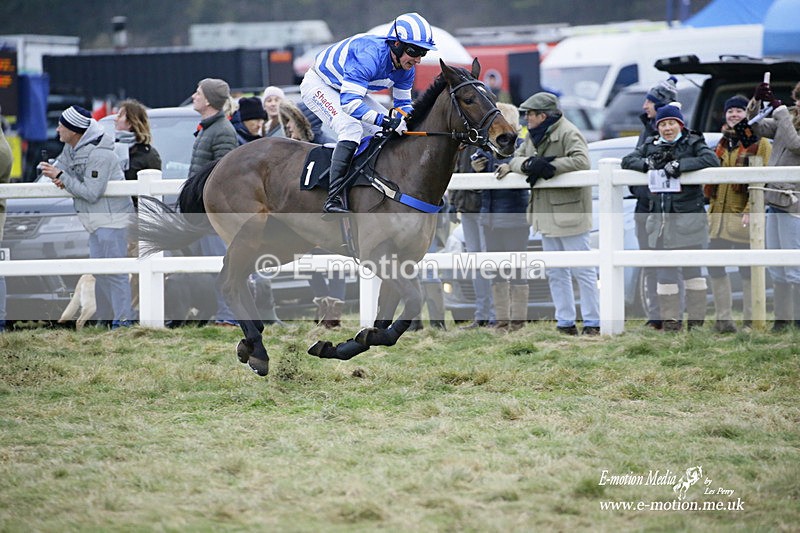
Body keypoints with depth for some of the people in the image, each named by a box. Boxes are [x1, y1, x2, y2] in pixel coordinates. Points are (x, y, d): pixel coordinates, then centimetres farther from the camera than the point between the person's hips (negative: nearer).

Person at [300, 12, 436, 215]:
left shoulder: (406, 67, -12)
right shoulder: (369, 56, -39)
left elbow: (403, 103, 1)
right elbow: (349, 102, -44)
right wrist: (384, 121, -50)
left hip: (350, 89, 9)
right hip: (318, 85, -9)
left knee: (391, 133, 1)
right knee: (352, 127, -32)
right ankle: (333, 198, -38)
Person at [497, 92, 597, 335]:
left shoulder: (567, 133, -13)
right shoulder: (533, 135, 13)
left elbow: (581, 160, -26)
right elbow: (517, 157, 8)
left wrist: (549, 166, -24)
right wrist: (525, 164, -15)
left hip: (569, 212, -9)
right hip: (546, 213, 9)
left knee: (582, 270, -4)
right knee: (555, 272, 13)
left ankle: (592, 323, 1)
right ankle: (565, 323, 19)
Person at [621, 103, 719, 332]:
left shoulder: (693, 143, 0)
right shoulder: (650, 146, 13)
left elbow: (711, 159, -16)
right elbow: (628, 160, 9)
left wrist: (679, 165, -21)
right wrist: (646, 163, -11)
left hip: (689, 217, -4)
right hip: (660, 218, 4)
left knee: (692, 270, 0)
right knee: (664, 271, 5)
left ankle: (696, 320, 6)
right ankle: (671, 320, 10)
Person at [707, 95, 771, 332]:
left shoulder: (759, 143, -2)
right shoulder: (723, 144, 18)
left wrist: (750, 211, -18)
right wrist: (712, 206, 14)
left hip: (743, 216, -7)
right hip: (719, 215, 7)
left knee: (747, 268, -3)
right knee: (715, 266, 4)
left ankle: (751, 321, 3)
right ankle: (723, 319, 11)